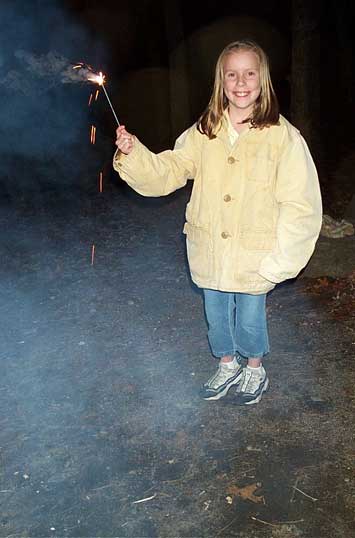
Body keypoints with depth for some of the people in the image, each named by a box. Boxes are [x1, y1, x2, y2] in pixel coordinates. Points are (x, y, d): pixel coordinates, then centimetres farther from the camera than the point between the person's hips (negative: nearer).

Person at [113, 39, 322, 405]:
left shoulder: (283, 136, -13)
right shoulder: (204, 131, -2)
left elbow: (299, 205, -13)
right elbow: (166, 172, -3)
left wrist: (278, 262, -16)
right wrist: (132, 153, -20)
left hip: (254, 257, -3)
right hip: (209, 252, 4)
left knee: (250, 319, 14)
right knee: (216, 317, 20)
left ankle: (254, 371, 44)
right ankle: (228, 366, 47)